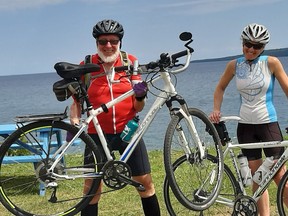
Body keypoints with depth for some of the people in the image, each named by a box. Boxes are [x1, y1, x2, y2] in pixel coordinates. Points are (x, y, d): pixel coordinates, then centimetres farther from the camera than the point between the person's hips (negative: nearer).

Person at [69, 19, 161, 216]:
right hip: (98, 133, -1)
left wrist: (140, 96, -19)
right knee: (92, 186, 2)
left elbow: (138, 108, 2)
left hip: (127, 130, 1)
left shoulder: (130, 62, 0)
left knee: (145, 181, 3)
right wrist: (74, 122, -10)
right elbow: (77, 101, 7)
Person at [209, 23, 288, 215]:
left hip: (268, 124, -3)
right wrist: (216, 109, 2)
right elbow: (220, 88, 16)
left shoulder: (271, 63, -7)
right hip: (245, 126, 3)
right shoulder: (234, 65, 2)